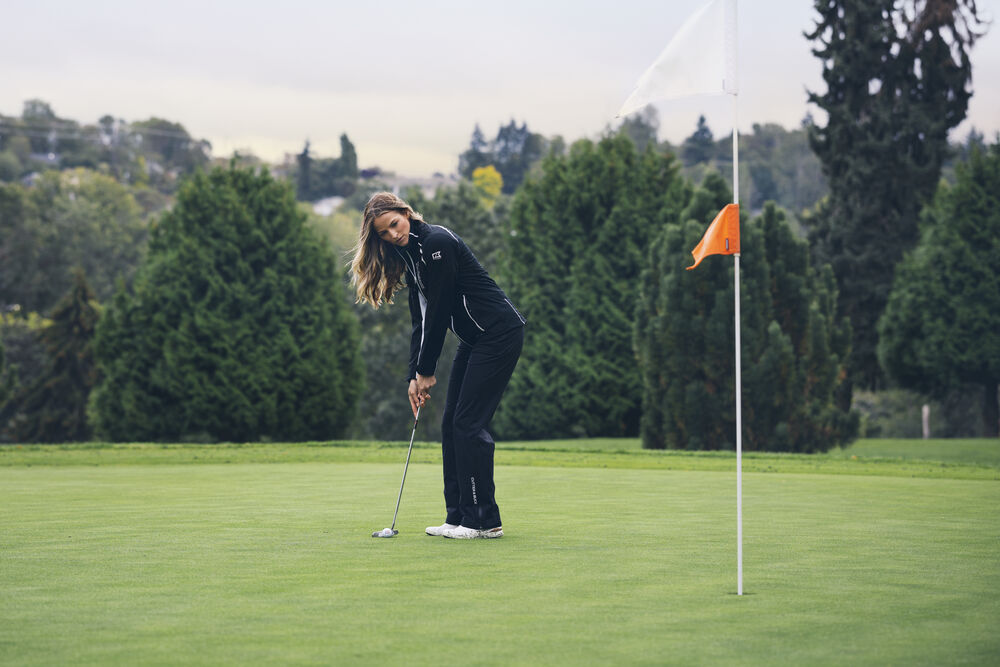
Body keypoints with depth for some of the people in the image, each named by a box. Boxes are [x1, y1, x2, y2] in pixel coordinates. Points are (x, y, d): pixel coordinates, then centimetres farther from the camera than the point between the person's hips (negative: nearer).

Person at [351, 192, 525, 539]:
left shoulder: (437, 242, -17)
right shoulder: (409, 255, 11)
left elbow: (439, 311, -16)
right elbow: (421, 320, 11)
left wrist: (426, 370, -9)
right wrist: (414, 375, 3)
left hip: (499, 333, -10)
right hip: (474, 339, 10)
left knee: (468, 423, -12)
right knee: (451, 424, 7)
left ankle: (485, 520, -8)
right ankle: (459, 517, 12)